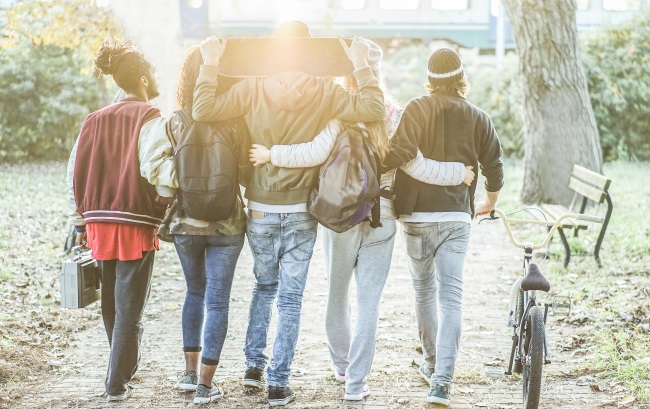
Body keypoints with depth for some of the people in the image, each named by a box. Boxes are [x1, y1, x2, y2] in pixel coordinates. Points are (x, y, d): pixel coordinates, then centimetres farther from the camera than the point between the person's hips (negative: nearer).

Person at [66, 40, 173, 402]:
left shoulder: (96, 120, 10)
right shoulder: (150, 119, -8)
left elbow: (76, 172, 10)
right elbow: (156, 168, -22)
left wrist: (81, 221, 16)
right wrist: (167, 200, -5)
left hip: (98, 223, 6)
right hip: (136, 226, -6)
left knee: (111, 304, 20)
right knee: (129, 309, 2)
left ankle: (126, 364, 36)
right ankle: (117, 384, 4)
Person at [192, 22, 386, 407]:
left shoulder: (253, 89, -7)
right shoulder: (325, 92, -9)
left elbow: (203, 110, -15)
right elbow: (374, 109, -13)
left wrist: (210, 64, -5)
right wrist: (361, 65, -3)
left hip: (260, 210, 2)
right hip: (301, 213, -2)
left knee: (265, 286, 23)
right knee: (291, 298, 5)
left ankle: (254, 365, 25)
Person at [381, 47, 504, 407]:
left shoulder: (418, 109, -5)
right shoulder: (478, 118, 4)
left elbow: (400, 152, -20)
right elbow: (494, 168, 10)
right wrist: (489, 202, 28)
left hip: (417, 215, -1)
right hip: (457, 217, 1)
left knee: (424, 290, 17)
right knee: (451, 296, -2)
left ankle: (431, 363, 30)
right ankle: (441, 380, -13)